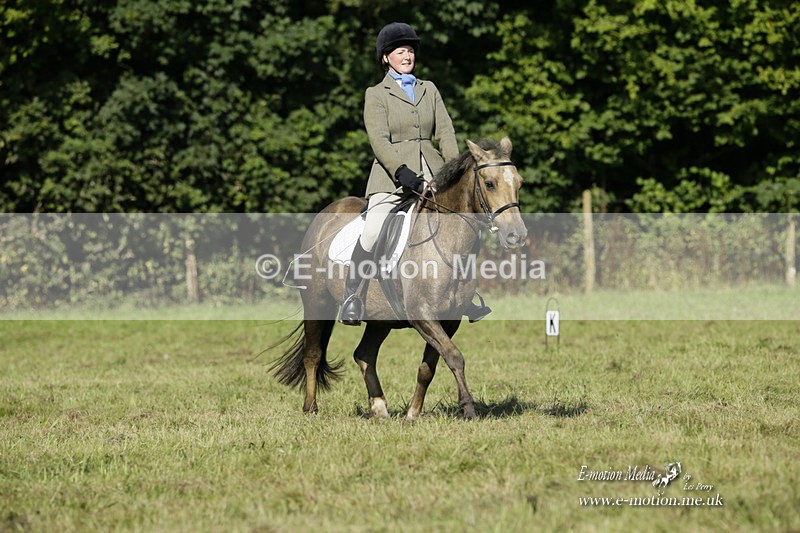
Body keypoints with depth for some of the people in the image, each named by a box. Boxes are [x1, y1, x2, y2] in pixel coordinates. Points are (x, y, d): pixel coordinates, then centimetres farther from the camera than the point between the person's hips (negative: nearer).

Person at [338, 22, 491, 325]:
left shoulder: (429, 89, 19)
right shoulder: (376, 94, 6)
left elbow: (445, 131, 11)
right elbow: (379, 140, -7)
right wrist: (401, 170, -21)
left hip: (431, 172, 4)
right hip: (392, 174, -4)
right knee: (372, 230, -21)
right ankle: (352, 300, -14)